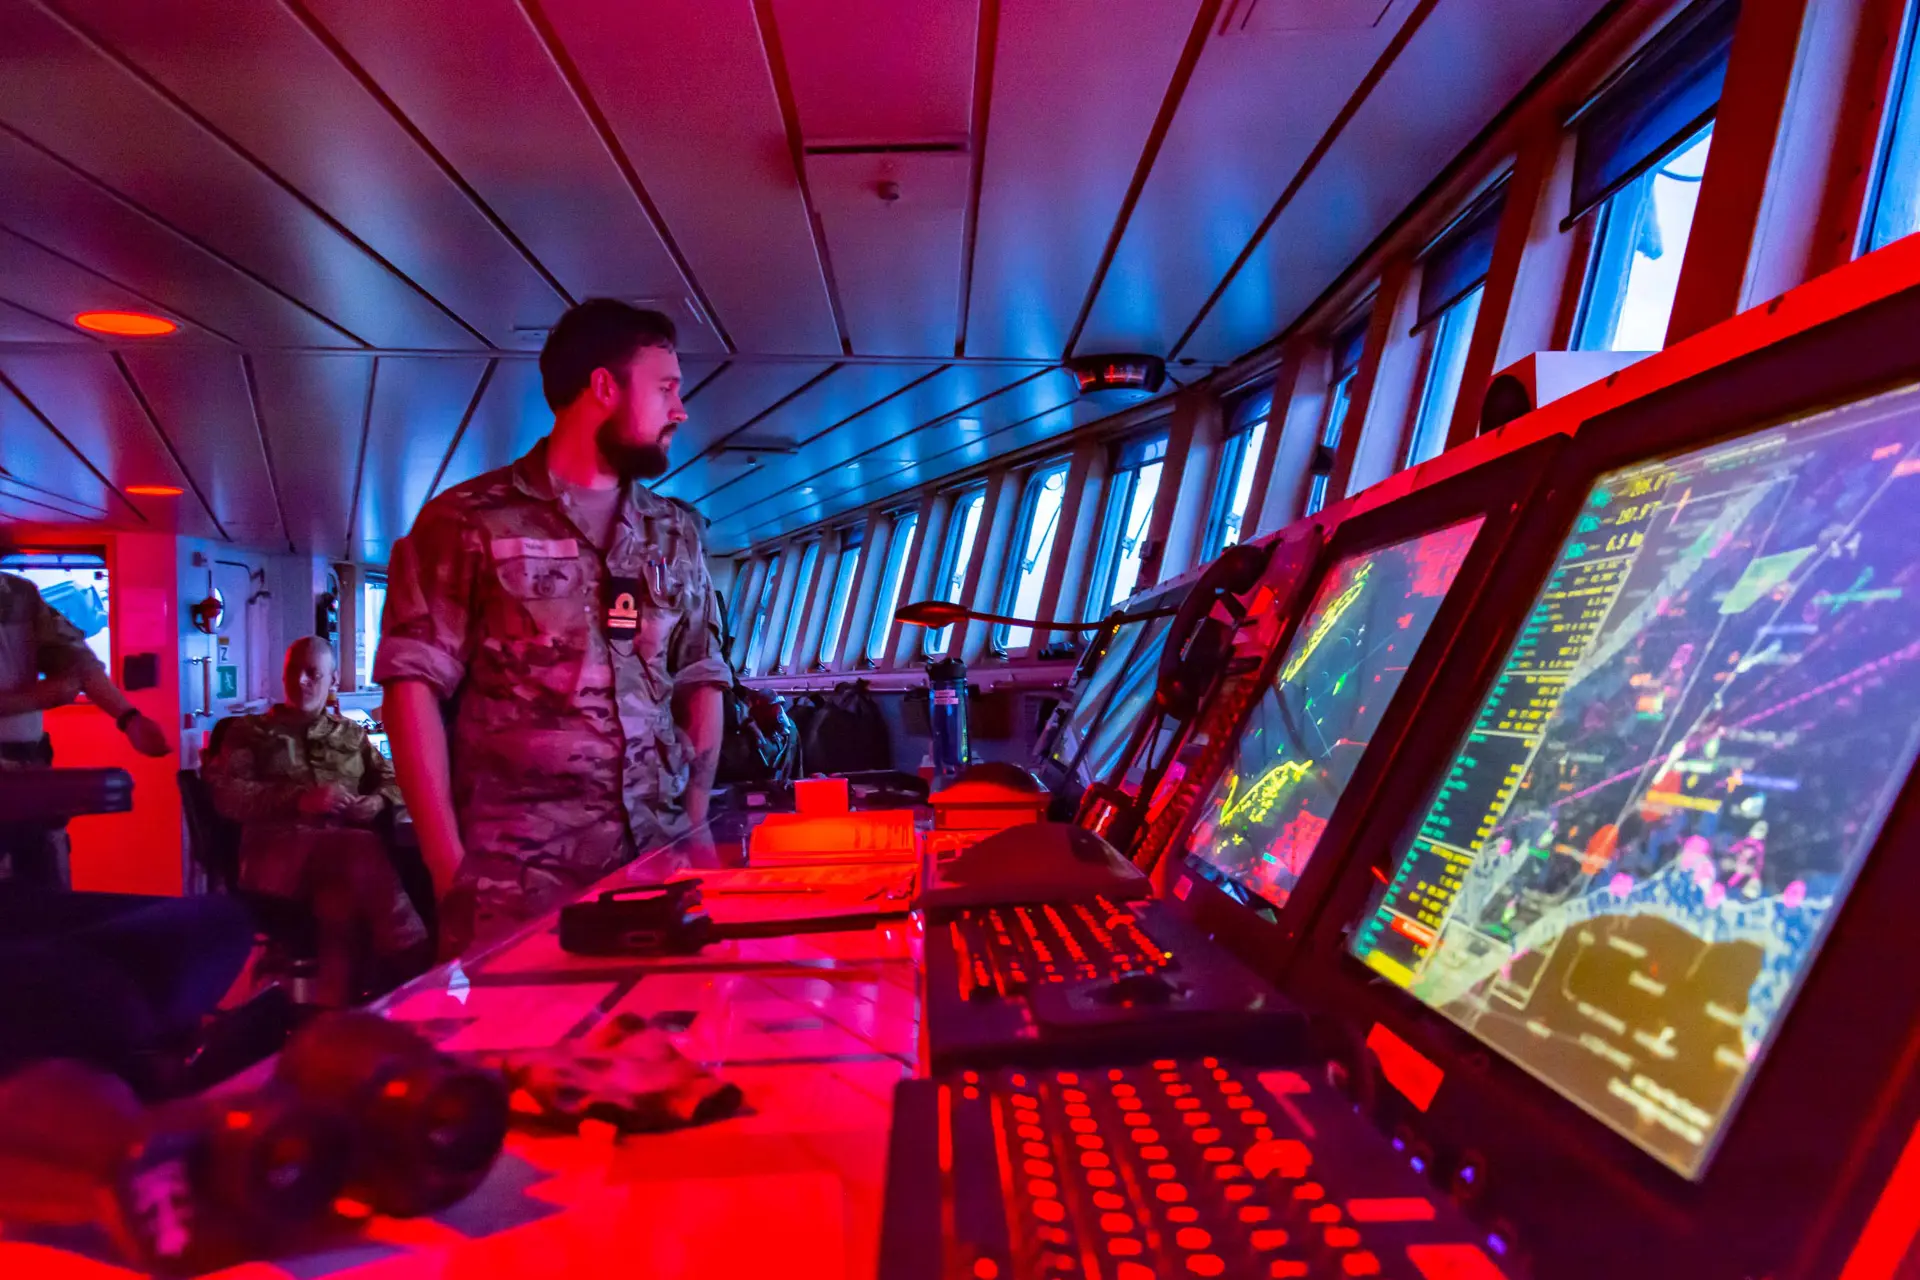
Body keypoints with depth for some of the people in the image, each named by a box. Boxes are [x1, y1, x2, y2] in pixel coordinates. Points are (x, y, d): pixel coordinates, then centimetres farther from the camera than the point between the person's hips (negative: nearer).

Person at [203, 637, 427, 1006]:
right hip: (279, 851, -3)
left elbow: (395, 782, 22)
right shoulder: (251, 731, 22)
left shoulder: (352, 734, 31)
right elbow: (225, 794, 6)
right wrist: (299, 801, -8)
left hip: (348, 848, 3)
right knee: (360, 853, -36)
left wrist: (375, 803, -3)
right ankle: (417, 969, -38)